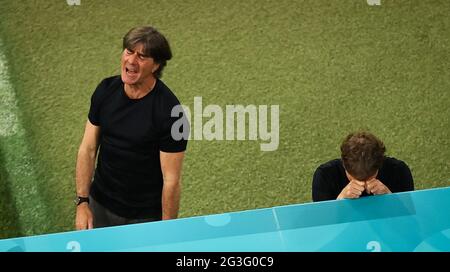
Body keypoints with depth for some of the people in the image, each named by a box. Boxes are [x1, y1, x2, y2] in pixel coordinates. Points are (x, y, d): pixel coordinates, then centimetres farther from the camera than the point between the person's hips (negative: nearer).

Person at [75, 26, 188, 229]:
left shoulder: (169, 111, -24)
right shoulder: (106, 90, -8)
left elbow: (171, 180, -19)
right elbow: (88, 149, -1)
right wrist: (82, 203, -5)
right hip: (100, 205, 5)